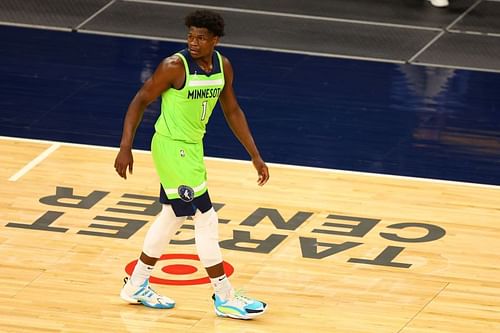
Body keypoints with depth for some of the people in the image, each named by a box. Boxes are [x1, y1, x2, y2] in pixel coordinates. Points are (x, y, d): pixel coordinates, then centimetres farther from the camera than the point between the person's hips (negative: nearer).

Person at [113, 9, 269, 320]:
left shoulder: (223, 66, -1)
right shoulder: (175, 67, -22)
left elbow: (232, 111, 9)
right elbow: (140, 101, -14)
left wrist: (256, 156, 8)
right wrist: (126, 148, -18)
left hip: (192, 146, 8)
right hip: (171, 147, -8)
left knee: (172, 216, 19)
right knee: (206, 219, -6)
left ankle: (137, 286, 33)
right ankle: (226, 299, 2)